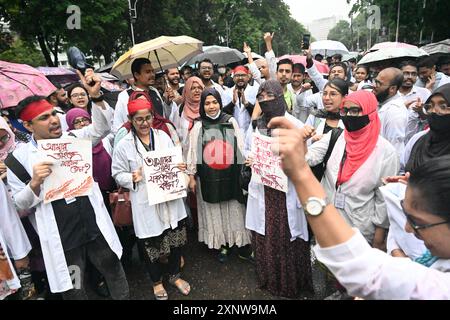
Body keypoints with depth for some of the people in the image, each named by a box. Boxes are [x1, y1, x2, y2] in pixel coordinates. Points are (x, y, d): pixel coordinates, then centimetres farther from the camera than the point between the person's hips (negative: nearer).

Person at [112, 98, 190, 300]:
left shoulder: (163, 136, 2)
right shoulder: (124, 145, -7)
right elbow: (118, 174, -3)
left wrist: (180, 168, -11)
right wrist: (133, 177, -22)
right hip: (146, 203, -3)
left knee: (176, 238, 16)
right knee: (151, 244, 13)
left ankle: (175, 275, 42)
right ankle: (157, 281, 40)